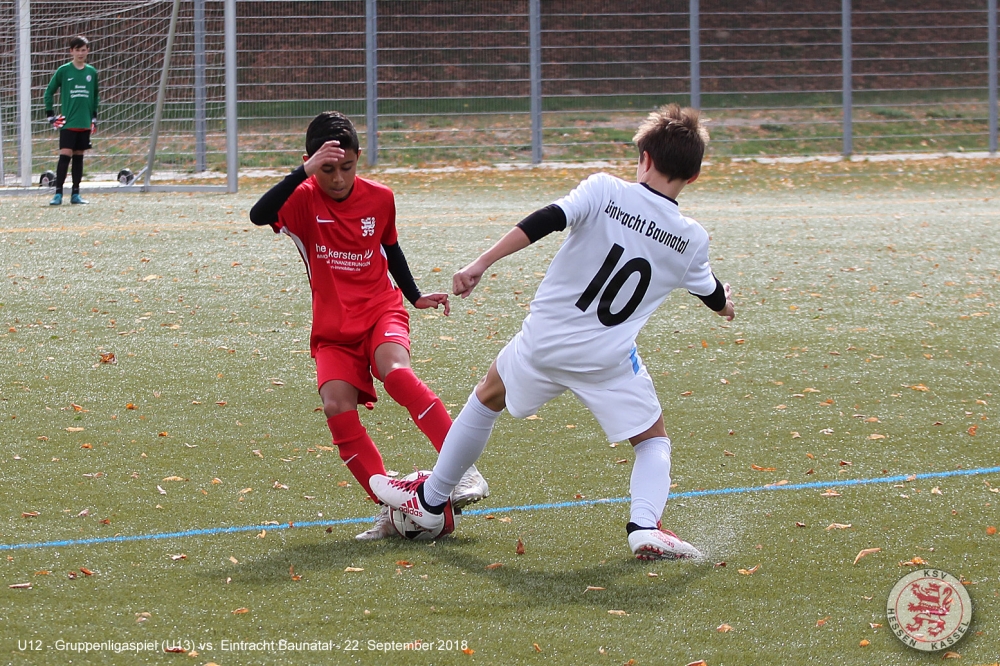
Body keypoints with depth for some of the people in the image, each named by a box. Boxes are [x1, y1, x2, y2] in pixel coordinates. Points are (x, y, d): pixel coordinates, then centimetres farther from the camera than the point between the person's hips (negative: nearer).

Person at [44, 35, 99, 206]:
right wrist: (51, 115, 1)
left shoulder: (92, 72, 8)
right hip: (68, 122, -4)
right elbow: (49, 92, 5)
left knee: (79, 157, 8)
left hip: (85, 124, 4)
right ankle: (58, 194, -11)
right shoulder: (63, 71, -2)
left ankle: (75, 194, 14)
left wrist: (94, 117, 15)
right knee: (65, 156, -11)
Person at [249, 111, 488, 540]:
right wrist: (305, 173, -40)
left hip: (381, 311, 0)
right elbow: (259, 215, -31)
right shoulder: (303, 201, -9)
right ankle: (388, 505, -15)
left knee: (394, 370, -31)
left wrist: (415, 296, 17)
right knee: (336, 405, -22)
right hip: (333, 329, 0)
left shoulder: (379, 198, 0)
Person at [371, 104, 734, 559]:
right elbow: (714, 298, 19)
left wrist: (482, 263, -19)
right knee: (653, 440, 16)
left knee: (487, 397, 26)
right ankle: (645, 526, -11)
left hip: (544, 340, 1)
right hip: (608, 360, -1)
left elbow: (544, 223, -19)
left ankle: (430, 502, 35)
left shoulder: (605, 192, -7)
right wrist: (725, 304, 43)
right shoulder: (691, 240, 1)